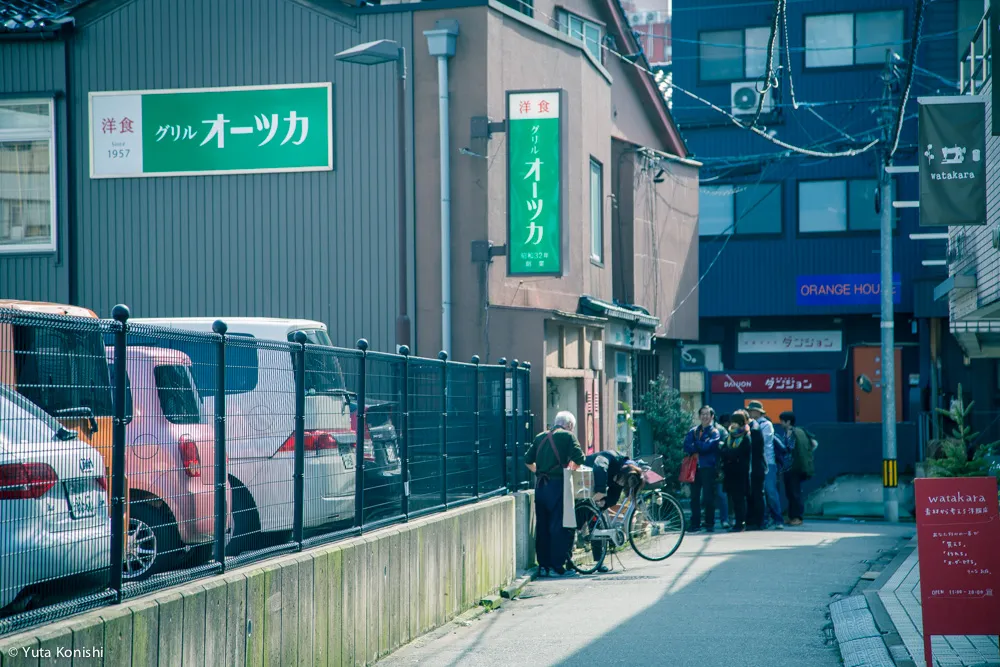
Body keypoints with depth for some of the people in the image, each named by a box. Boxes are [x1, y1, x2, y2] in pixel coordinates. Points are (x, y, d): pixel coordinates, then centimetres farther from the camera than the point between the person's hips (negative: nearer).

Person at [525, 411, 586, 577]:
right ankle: (557, 566, -4)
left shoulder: (540, 437, 16)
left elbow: (528, 461, 15)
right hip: (557, 485, -6)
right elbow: (579, 458, -11)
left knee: (542, 526, 10)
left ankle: (543, 566, 14)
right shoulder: (567, 436, -1)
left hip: (540, 486, 6)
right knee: (559, 526, -2)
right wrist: (572, 468, 7)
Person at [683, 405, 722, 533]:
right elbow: (686, 447, -1)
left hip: (708, 468, -4)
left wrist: (695, 445, -1)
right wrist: (700, 447, -12)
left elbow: (707, 446, -13)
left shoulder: (714, 432, 2)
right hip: (694, 467, 4)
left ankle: (710, 524, 4)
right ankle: (695, 524, 9)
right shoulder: (693, 431, 14)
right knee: (694, 497, 4)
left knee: (708, 497, -3)